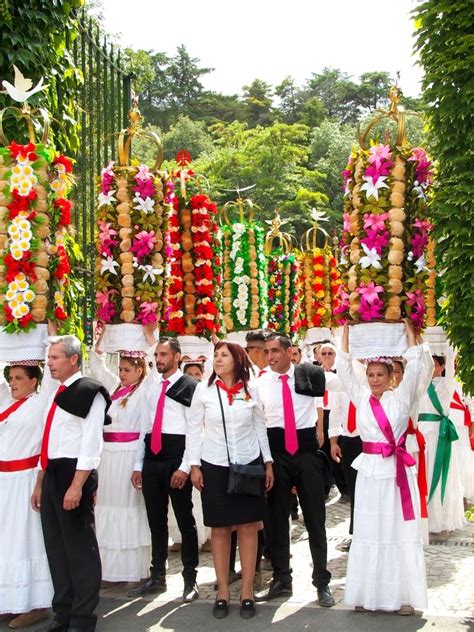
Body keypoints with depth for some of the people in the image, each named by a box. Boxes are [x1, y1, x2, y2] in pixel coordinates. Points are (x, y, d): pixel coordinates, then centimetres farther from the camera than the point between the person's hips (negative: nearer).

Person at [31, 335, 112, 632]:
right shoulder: (58, 394, 18)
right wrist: (40, 484, 21)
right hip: (52, 474, 9)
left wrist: (77, 485, -22)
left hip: (75, 474, -9)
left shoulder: (89, 391, -9)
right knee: (56, 546, 13)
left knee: (79, 546, -2)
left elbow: (91, 443, -17)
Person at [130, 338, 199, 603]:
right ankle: (158, 577, 23)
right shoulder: (150, 388, 16)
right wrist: (138, 465, 12)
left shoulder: (190, 386, -5)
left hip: (176, 455, -6)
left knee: (185, 519, 3)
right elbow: (144, 427, 17)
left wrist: (185, 467, -14)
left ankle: (190, 578, 13)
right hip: (151, 456, 6)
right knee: (156, 519, 13)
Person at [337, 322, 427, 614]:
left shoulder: (401, 397, 2)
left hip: (397, 470, -2)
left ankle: (402, 594, 8)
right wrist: (346, 330, 5)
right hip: (370, 471, 2)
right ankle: (368, 593, 13)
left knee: (400, 530, 2)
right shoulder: (361, 398, 7)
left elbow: (414, 366, -3)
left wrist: (409, 329, 1)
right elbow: (344, 368, 6)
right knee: (368, 531, 6)